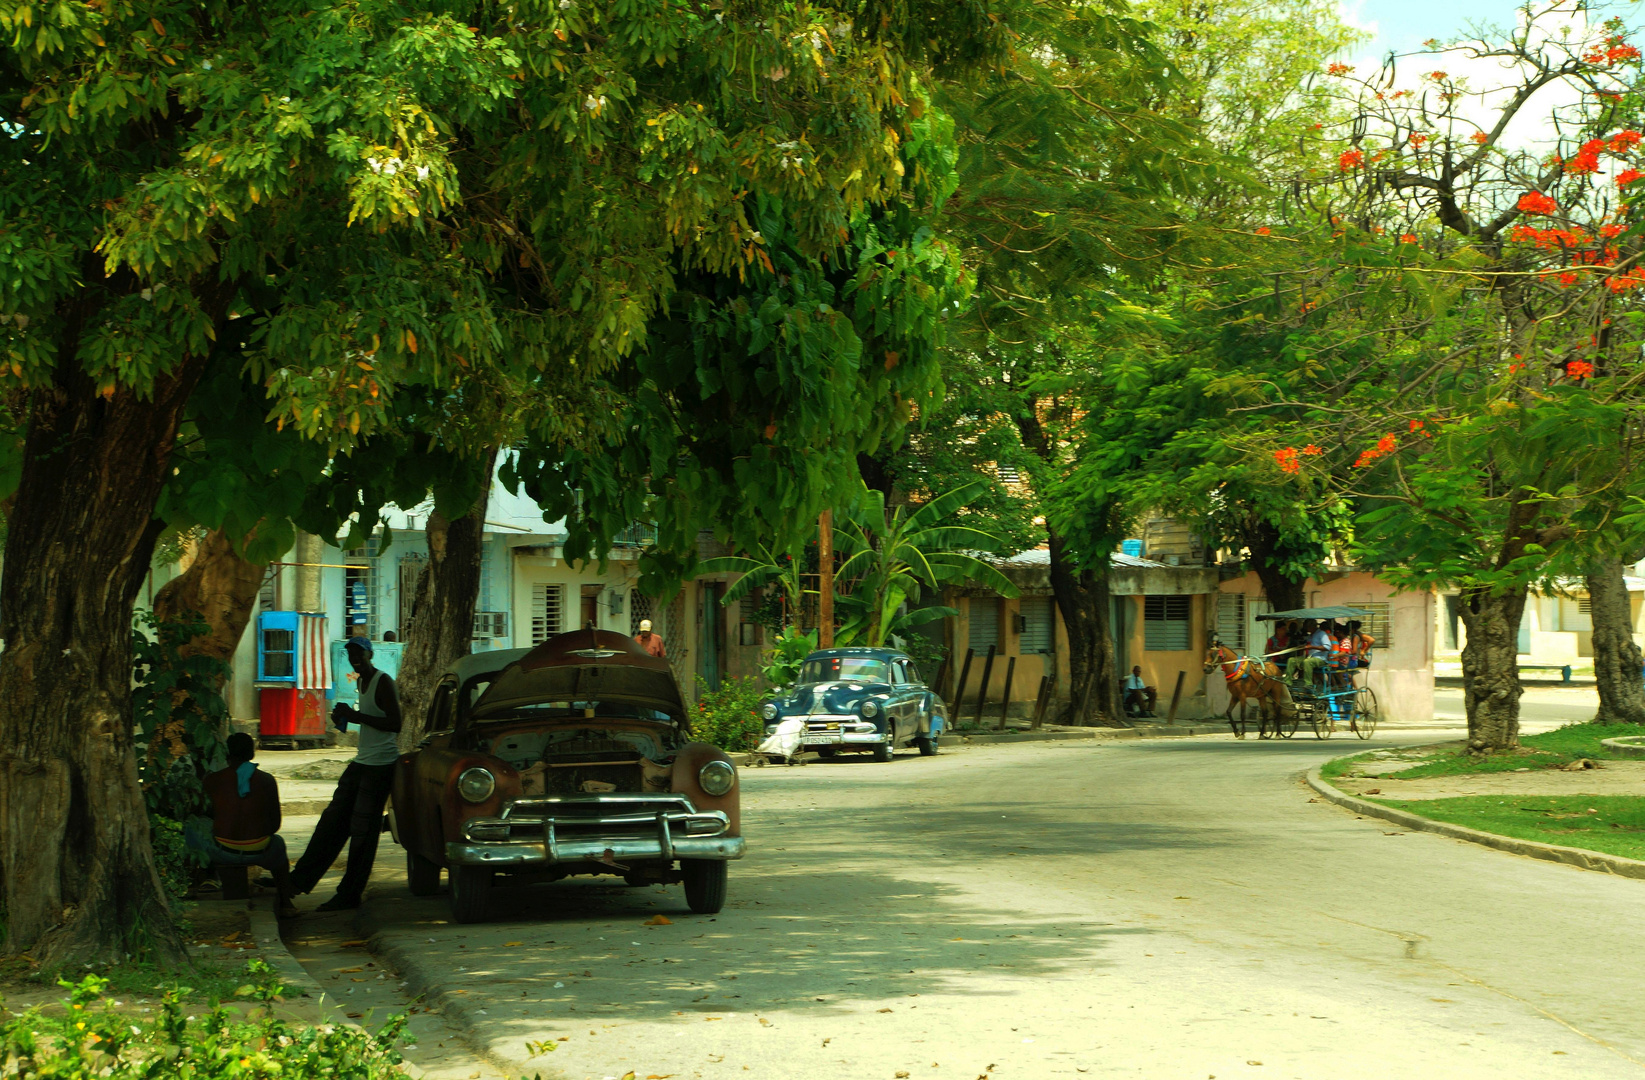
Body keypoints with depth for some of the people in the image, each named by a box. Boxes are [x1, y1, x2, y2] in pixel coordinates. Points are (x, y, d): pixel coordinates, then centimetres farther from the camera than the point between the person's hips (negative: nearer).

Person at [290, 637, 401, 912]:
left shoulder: (383, 682, -13)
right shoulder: (363, 682, 15)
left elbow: (395, 724, -20)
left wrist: (356, 716, -20)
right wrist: (345, 718, 7)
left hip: (380, 765, -9)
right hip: (361, 762, 10)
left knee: (362, 831, -5)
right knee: (332, 820, 11)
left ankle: (350, 895, 1)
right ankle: (299, 880, 16)